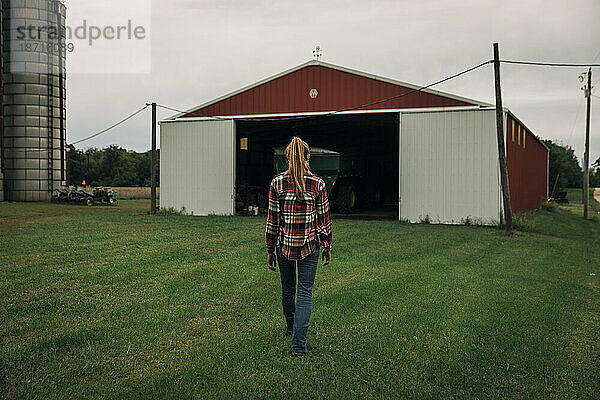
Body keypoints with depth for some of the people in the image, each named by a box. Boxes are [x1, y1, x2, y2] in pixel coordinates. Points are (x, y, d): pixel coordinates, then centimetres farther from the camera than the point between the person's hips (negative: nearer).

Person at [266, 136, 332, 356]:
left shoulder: (277, 183, -7)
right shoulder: (318, 184, -7)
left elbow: (272, 220, -4)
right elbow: (324, 218, -2)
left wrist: (270, 250, 4)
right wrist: (327, 247, 9)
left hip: (284, 243, 1)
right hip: (310, 245, -1)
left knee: (288, 288, 20)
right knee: (305, 291, 3)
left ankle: (291, 327, 43)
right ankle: (299, 342, -6)